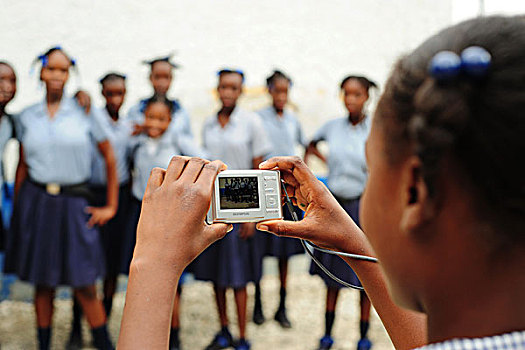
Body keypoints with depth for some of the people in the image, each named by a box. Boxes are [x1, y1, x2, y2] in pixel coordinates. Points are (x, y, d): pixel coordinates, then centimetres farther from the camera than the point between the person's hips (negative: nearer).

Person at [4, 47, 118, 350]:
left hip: (74, 205, -2)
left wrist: (111, 206, 3)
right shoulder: (27, 117, 7)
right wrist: (17, 209, 9)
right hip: (36, 202, 2)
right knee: (43, 284, 8)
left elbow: (110, 157, 5)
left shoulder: (84, 113, 1)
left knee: (85, 286, -2)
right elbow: (23, 166, 13)